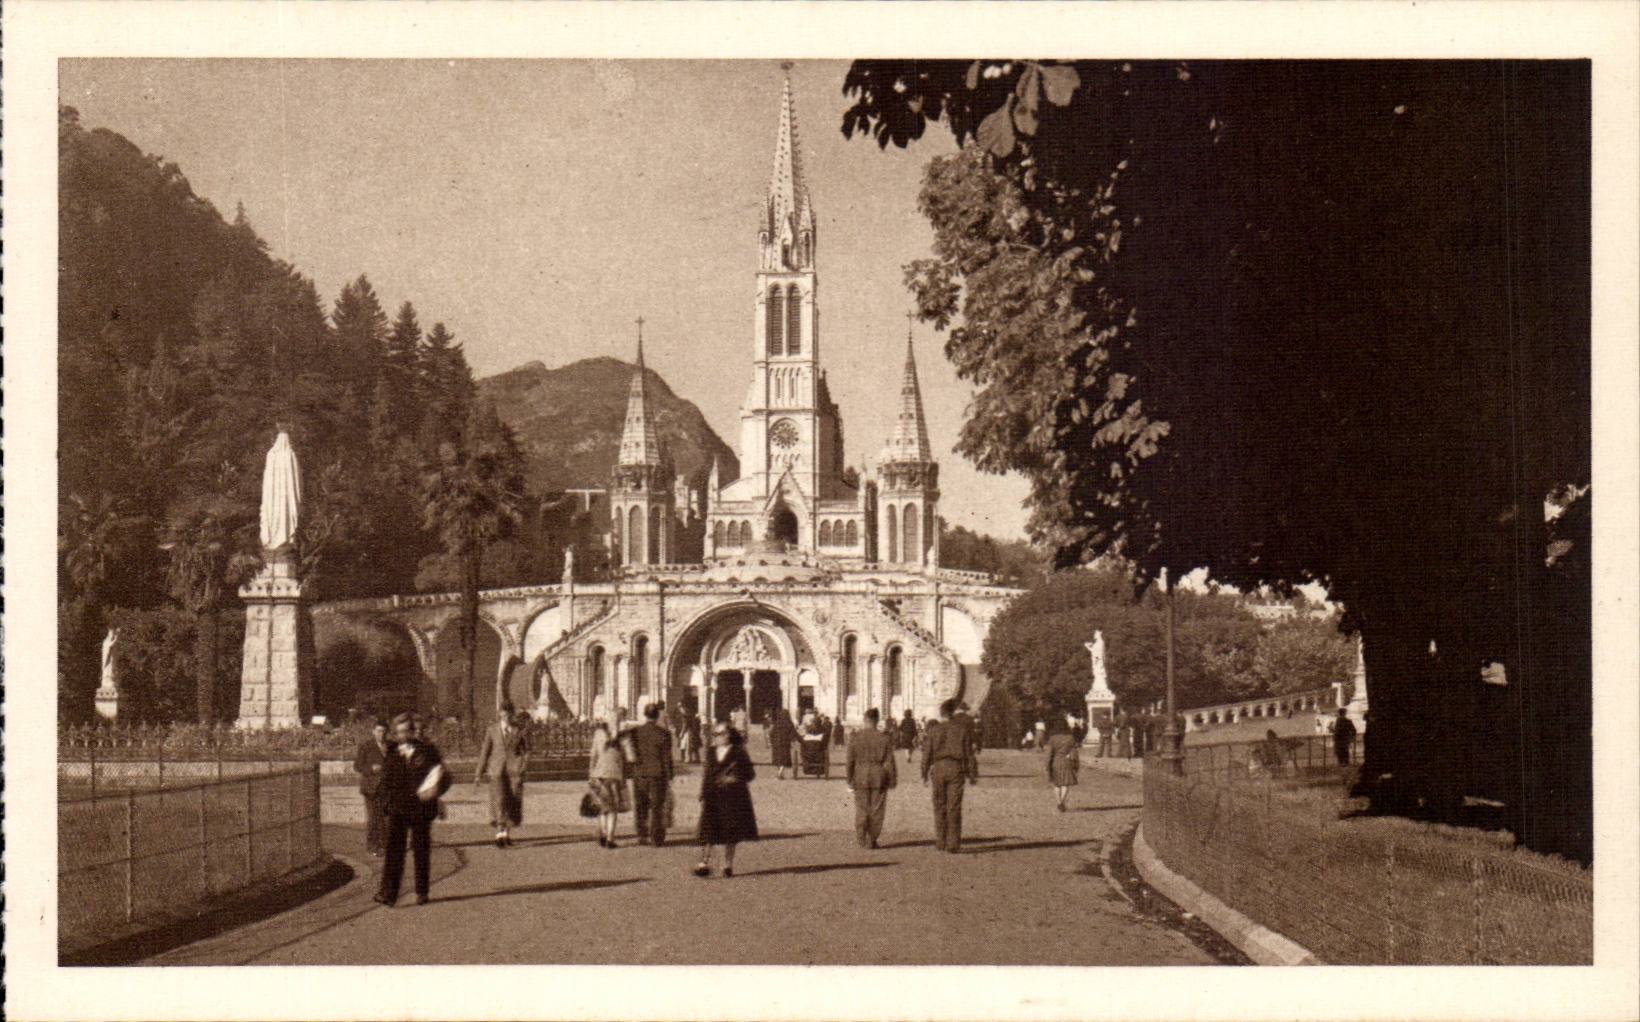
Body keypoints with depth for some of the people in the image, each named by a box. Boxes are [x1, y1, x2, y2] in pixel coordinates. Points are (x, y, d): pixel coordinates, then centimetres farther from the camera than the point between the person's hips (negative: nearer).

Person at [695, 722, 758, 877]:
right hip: (712, 797, 3)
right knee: (708, 831, -6)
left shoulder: (738, 752, -1)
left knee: (731, 834, 3)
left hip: (733, 797, -3)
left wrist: (736, 779, -15)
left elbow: (750, 773, 1)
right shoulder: (711, 752, 13)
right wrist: (703, 796, 10)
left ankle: (728, 865, 14)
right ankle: (705, 863, -8)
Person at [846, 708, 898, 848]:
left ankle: (862, 840, 10)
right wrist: (892, 778, 5)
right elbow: (889, 761, -3)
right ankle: (872, 840, 8)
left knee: (861, 810, 10)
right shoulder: (885, 737, -6)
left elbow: (850, 760, 2)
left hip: (860, 777, 1)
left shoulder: (856, 737, -3)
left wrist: (849, 779, 10)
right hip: (879, 776, -1)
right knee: (876, 809, 7)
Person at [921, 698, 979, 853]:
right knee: (954, 807, 2)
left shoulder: (933, 731, 1)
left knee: (939, 806, 8)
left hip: (938, 769, 0)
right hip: (956, 768, 0)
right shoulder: (961, 730, 3)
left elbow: (927, 754, 1)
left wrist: (925, 775, 7)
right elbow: (969, 754, 4)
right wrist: (972, 775, 9)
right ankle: (953, 843, -1)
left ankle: (941, 842, 9)